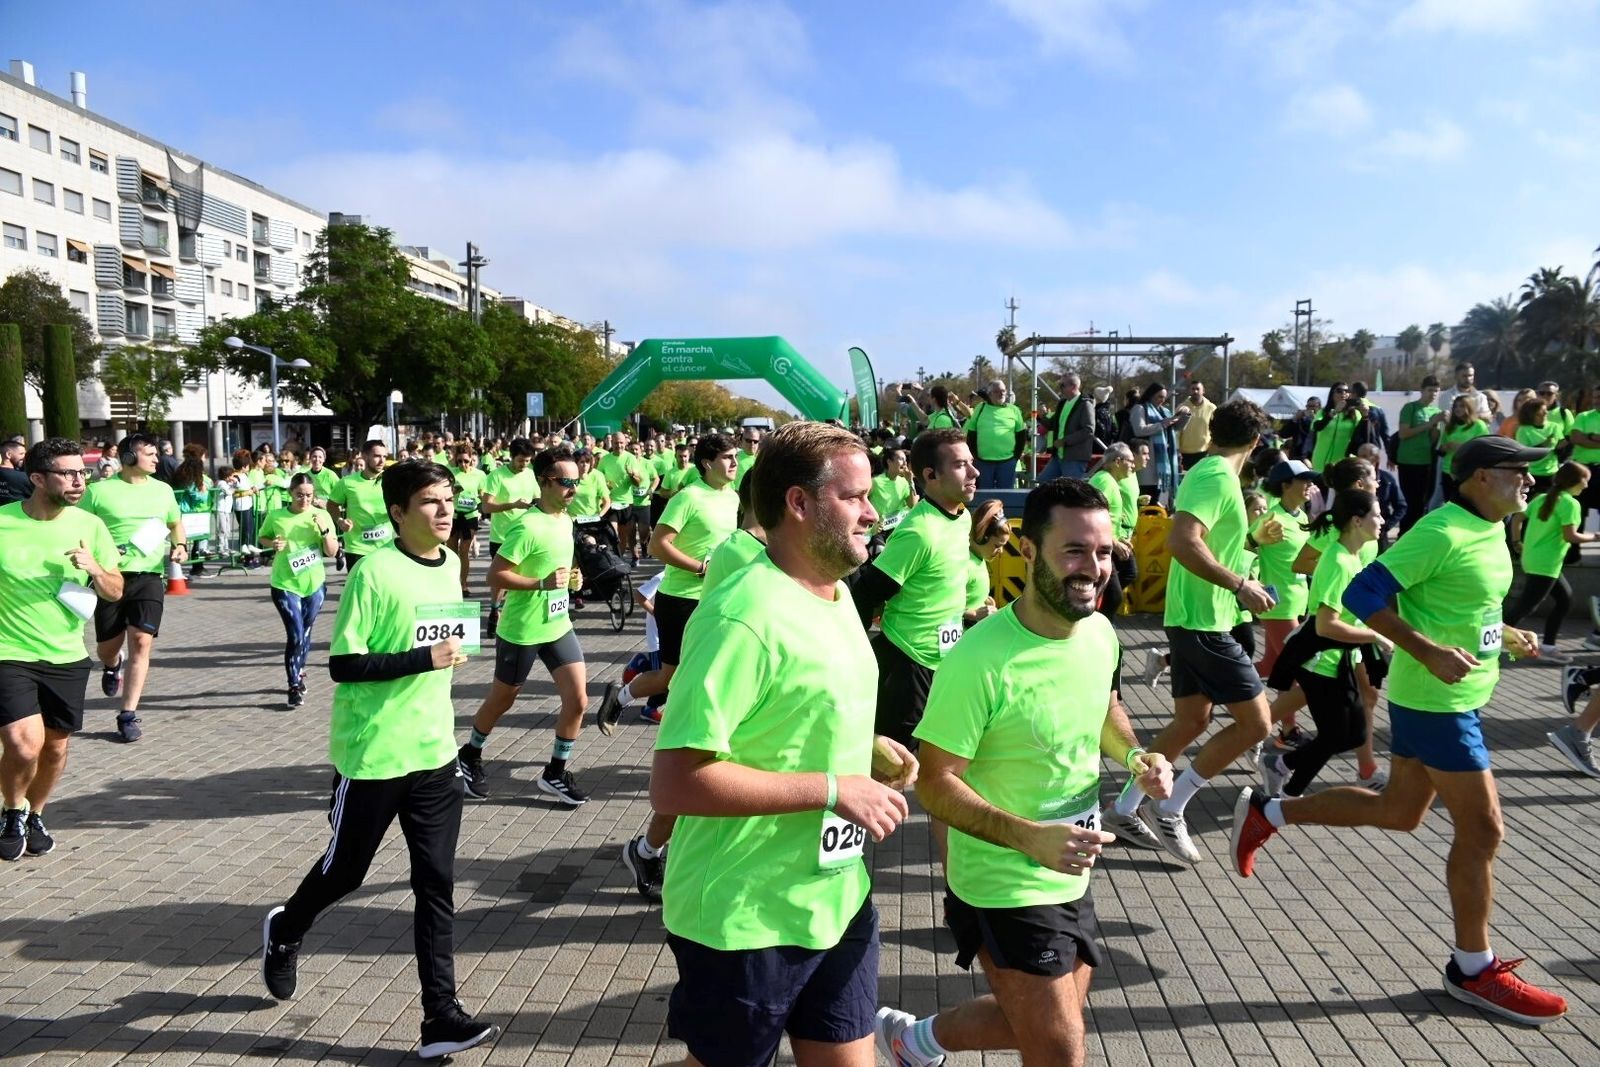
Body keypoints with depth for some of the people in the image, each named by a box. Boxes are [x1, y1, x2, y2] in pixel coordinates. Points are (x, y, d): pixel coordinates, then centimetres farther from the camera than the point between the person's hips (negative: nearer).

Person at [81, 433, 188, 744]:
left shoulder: (163, 490, 9)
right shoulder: (99, 491, -3)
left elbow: (175, 523, 25)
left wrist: (181, 546, 6)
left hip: (149, 576, 1)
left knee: (141, 642, -9)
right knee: (108, 646, 8)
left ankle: (129, 715, -1)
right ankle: (112, 666, 48)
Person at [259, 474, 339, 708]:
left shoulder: (322, 516, -4)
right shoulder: (275, 517, -7)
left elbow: (332, 551, -3)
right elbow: (263, 537, 10)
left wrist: (324, 530, -19)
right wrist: (273, 544, -12)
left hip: (315, 584, 2)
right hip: (285, 585, -2)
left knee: (305, 633, 16)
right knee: (295, 635, -10)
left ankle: (298, 672, 40)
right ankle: (294, 686, 2)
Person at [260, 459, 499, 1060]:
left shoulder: (449, 564, 5)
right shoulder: (375, 573, -17)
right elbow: (343, 665, -18)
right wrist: (422, 659, -25)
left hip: (434, 752, 5)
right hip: (373, 756, -5)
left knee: (437, 884, 2)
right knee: (344, 872, 15)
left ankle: (441, 1017, 8)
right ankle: (284, 931, 47)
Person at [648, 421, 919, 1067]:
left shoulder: (838, 595, 6)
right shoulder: (743, 618, -24)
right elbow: (674, 784, -27)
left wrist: (867, 748, 0)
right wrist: (832, 789, -25)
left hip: (839, 900, 8)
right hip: (747, 920, -8)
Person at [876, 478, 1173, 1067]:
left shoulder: (1100, 632, -4)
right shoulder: (980, 659, -28)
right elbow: (935, 783, -23)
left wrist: (1135, 754, -3)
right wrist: (1029, 837, -33)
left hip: (1072, 879, 8)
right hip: (1004, 889, -8)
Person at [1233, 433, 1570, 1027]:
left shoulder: (1491, 532, 10)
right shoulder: (1443, 533, -20)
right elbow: (1364, 594, -23)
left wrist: (1504, 635, 13)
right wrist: (1429, 652, -28)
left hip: (1456, 699, 10)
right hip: (1437, 702, -10)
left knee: (1398, 812, 18)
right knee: (1482, 829, 0)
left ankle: (1266, 813, 26)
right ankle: (1474, 969, 17)